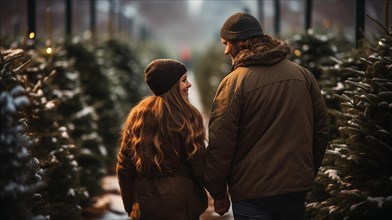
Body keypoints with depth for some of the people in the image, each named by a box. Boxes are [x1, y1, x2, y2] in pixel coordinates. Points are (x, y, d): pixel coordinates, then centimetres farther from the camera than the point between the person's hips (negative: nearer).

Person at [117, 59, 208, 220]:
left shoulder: (137, 115, 4)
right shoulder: (186, 117, -12)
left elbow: (124, 166, 6)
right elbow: (197, 164, -10)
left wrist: (130, 205, 14)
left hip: (144, 205, 5)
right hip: (178, 202, -5)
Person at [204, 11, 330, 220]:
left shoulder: (234, 82, -13)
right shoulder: (303, 74, 2)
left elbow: (220, 143, -14)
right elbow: (322, 129, 8)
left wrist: (219, 194, -3)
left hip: (252, 195, -5)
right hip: (296, 188, 5)